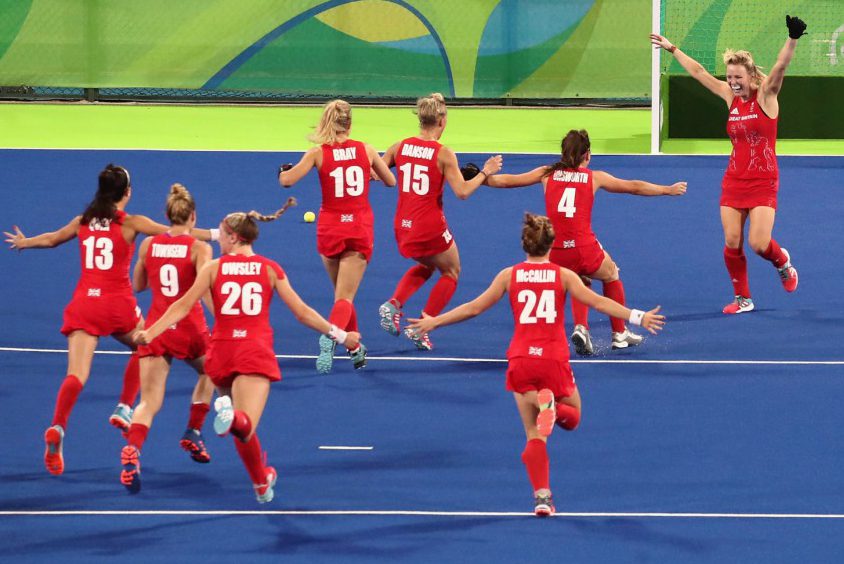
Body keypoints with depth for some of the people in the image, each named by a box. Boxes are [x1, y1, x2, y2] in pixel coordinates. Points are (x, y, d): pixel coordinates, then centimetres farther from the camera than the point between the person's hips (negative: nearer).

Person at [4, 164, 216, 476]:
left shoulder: (83, 222, 9)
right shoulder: (131, 223, -2)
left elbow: (51, 239, 26)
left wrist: (23, 242, 46)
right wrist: (217, 234, 0)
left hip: (83, 303, 2)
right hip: (117, 303, -2)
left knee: (76, 374, -9)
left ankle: (56, 429, -31)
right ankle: (124, 409, 21)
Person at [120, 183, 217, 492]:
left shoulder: (149, 244, 3)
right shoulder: (199, 249, -7)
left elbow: (137, 285, 16)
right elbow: (205, 292, -19)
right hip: (190, 328, -2)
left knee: (149, 402, -5)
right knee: (209, 371, 33)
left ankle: (132, 449, -33)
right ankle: (193, 433, 31)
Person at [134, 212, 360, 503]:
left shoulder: (213, 268, 5)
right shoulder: (270, 268, 8)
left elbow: (184, 306, -2)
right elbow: (302, 313, 9)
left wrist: (150, 333, -1)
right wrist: (339, 335, 19)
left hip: (223, 350, 1)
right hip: (256, 350, -1)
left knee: (242, 431, 21)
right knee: (246, 426, -19)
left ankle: (262, 483, 30)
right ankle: (236, 419, -55)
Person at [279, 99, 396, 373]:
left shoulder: (318, 153, -6)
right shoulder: (366, 150, 0)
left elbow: (286, 180, -13)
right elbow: (391, 181, 13)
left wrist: (282, 171, 10)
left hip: (331, 227, 0)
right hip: (360, 228, 0)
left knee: (343, 293, 21)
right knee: (345, 297, -6)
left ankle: (356, 349, 29)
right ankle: (331, 336, -35)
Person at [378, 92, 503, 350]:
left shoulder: (400, 147, -1)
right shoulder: (443, 154, -14)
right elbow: (462, 191, -16)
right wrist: (485, 172, -3)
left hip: (403, 225, 5)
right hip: (430, 227, -5)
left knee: (426, 265, 32)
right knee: (451, 272, 19)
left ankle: (393, 304, 8)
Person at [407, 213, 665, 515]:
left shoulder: (509, 275, 4)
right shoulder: (563, 275, 1)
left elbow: (474, 307, 4)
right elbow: (597, 302, -7)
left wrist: (433, 322, 15)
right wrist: (637, 317, -5)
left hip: (521, 360, 1)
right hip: (555, 360, -1)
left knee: (534, 435, 7)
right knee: (572, 417, 21)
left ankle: (542, 497, -10)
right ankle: (553, 407, -16)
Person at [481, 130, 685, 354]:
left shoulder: (548, 174, 10)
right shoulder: (595, 177, 7)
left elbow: (507, 180, 16)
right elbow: (635, 187, 16)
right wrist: (668, 190, 29)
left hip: (556, 253, 2)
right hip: (584, 250, -2)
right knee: (611, 276, 29)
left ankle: (581, 328, 9)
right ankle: (620, 334, 35)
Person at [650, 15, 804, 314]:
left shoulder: (766, 95, -8)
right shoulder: (730, 96, 6)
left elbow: (780, 66, -26)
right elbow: (698, 72, 15)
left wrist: (792, 39, -43)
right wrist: (672, 49, 21)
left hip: (763, 183, -5)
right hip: (733, 182, 5)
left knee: (759, 243, -12)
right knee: (732, 242, 1)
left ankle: (783, 262, 22)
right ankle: (742, 299, 15)